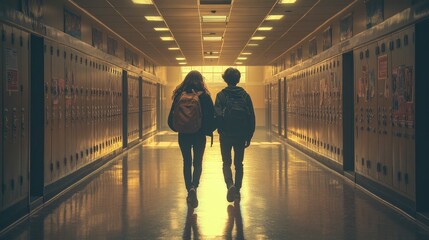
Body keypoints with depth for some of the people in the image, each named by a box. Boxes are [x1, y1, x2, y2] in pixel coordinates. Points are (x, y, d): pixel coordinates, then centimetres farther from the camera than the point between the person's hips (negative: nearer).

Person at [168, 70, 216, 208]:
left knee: (187, 162, 13)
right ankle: (194, 187, -16)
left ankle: (189, 191, 13)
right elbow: (212, 116, -7)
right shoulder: (205, 97, -7)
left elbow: (172, 117, -1)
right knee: (197, 163, 8)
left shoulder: (179, 96, -4)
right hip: (200, 135, -1)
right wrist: (208, 130, 10)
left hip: (184, 135, 1)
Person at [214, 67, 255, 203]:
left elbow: (217, 115, -13)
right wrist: (249, 136, 7)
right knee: (239, 164, 13)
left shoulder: (221, 95, -6)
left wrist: (220, 130, 4)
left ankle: (230, 185, -15)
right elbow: (251, 118, 2)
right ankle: (237, 191, 13)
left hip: (226, 135, -2)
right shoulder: (245, 96, 2)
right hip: (241, 136, 2)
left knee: (226, 163, 9)